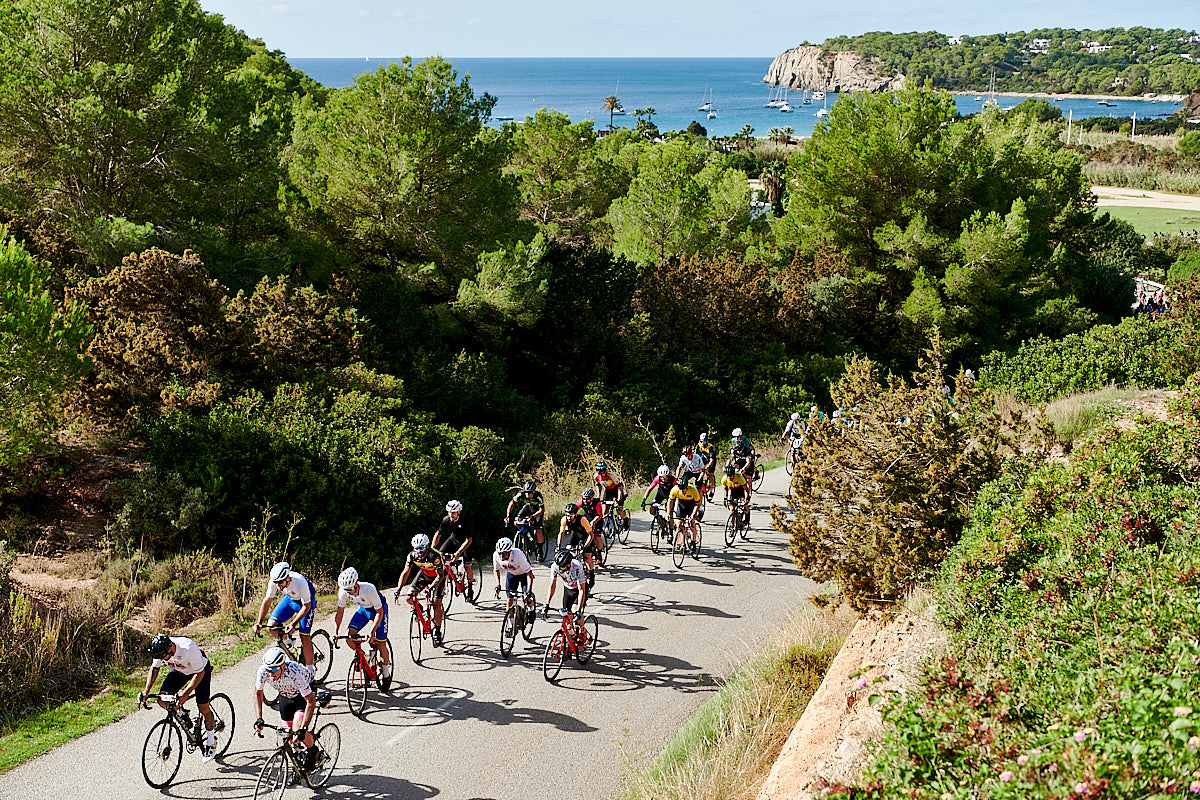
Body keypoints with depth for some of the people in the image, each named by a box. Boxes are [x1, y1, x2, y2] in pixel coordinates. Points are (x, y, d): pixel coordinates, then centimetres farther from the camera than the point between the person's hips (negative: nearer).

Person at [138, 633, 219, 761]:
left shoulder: (188, 648, -41)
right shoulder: (160, 649, -26)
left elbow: (199, 673, -31)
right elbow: (154, 668, -7)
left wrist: (186, 693, -40)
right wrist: (146, 691, -17)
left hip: (200, 670, -5)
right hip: (180, 670, 5)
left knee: (203, 708, -8)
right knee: (162, 700, -13)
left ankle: (211, 742, 13)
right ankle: (182, 715, 16)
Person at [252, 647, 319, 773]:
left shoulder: (295, 673, -41)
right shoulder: (262, 671, -29)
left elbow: (311, 701, -35)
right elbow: (258, 693, -8)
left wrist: (303, 728, -41)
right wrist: (258, 719, -18)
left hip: (305, 694, -5)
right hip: (285, 695, 5)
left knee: (297, 729, -22)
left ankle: (312, 751, 6)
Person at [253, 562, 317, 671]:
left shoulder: (300, 583, -39)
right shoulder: (273, 582, -27)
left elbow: (306, 606, -28)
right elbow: (267, 601, -14)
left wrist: (294, 624, -36)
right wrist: (259, 622, -22)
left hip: (306, 601, -5)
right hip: (290, 598, 5)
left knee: (304, 636, -12)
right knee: (271, 626, -12)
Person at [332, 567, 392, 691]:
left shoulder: (369, 590, -38)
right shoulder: (343, 591, -25)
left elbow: (379, 612, -28)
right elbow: (340, 611, -12)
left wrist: (372, 632, -35)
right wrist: (335, 632, -21)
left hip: (379, 609, -5)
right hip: (363, 609, 5)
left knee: (380, 643, -11)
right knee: (350, 634, -17)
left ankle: (386, 674, 10)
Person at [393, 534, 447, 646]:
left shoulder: (434, 556, -36)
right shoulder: (412, 556, -23)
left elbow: (440, 575, -33)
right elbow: (405, 573, -21)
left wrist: (430, 587, -46)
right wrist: (398, 589, -32)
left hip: (438, 576, -4)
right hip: (424, 573, 4)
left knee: (436, 603, -15)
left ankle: (437, 632, -1)